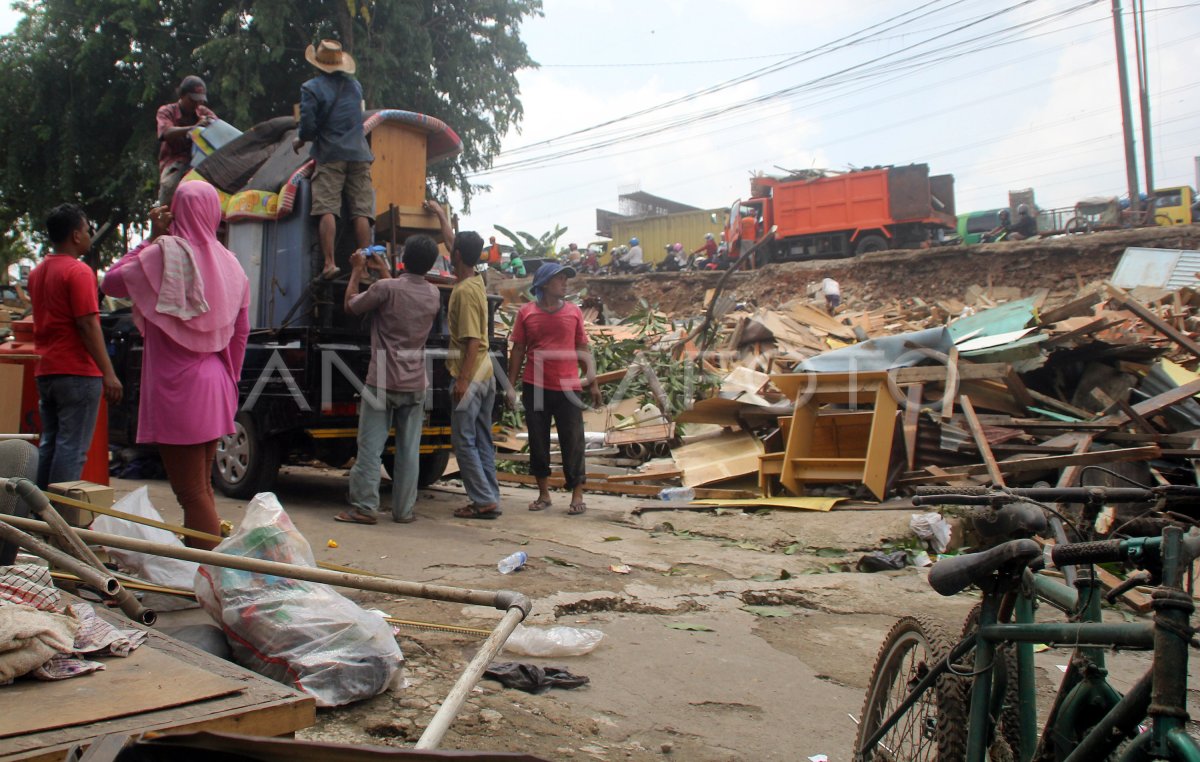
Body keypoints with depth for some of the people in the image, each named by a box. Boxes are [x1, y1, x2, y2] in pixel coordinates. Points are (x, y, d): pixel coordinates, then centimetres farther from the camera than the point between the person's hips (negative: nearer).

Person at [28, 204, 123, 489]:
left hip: (45, 371, 9)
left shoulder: (37, 272, 15)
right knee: (72, 448, -6)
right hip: (77, 372, -9)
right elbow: (88, 326, -17)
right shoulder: (78, 271, -12)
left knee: (48, 444, 14)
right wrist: (109, 373, -17)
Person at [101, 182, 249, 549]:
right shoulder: (229, 264, 7)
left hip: (175, 390, -7)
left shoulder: (164, 253, -10)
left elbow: (112, 281, 3)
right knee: (202, 489, 18)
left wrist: (152, 236, 4)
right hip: (213, 389, 7)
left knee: (191, 494, -4)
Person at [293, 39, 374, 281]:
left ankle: (329, 263, -17)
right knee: (361, 211, -1)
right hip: (359, 154, 4)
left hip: (330, 155, -4)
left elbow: (308, 125, -7)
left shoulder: (312, 88, -1)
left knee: (327, 209, -7)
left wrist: (300, 140, 11)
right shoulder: (355, 85, 15)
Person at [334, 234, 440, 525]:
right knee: (408, 450, 7)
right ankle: (404, 510, 10)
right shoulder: (433, 294, 5)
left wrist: (357, 270, 15)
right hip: (415, 385, 4)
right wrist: (382, 271, 33)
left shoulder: (385, 288, -13)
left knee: (370, 447, 2)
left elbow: (350, 305, 3)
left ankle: (364, 507, 2)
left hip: (382, 382, -4)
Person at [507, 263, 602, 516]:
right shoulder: (526, 313, 3)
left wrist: (592, 382, 4)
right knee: (538, 442, 8)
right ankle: (543, 494, 20)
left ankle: (577, 495, 9)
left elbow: (582, 349, 9)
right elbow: (518, 350, 6)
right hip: (535, 387, 0)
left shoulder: (574, 312, 5)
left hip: (567, 388, 0)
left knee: (573, 442, 0)